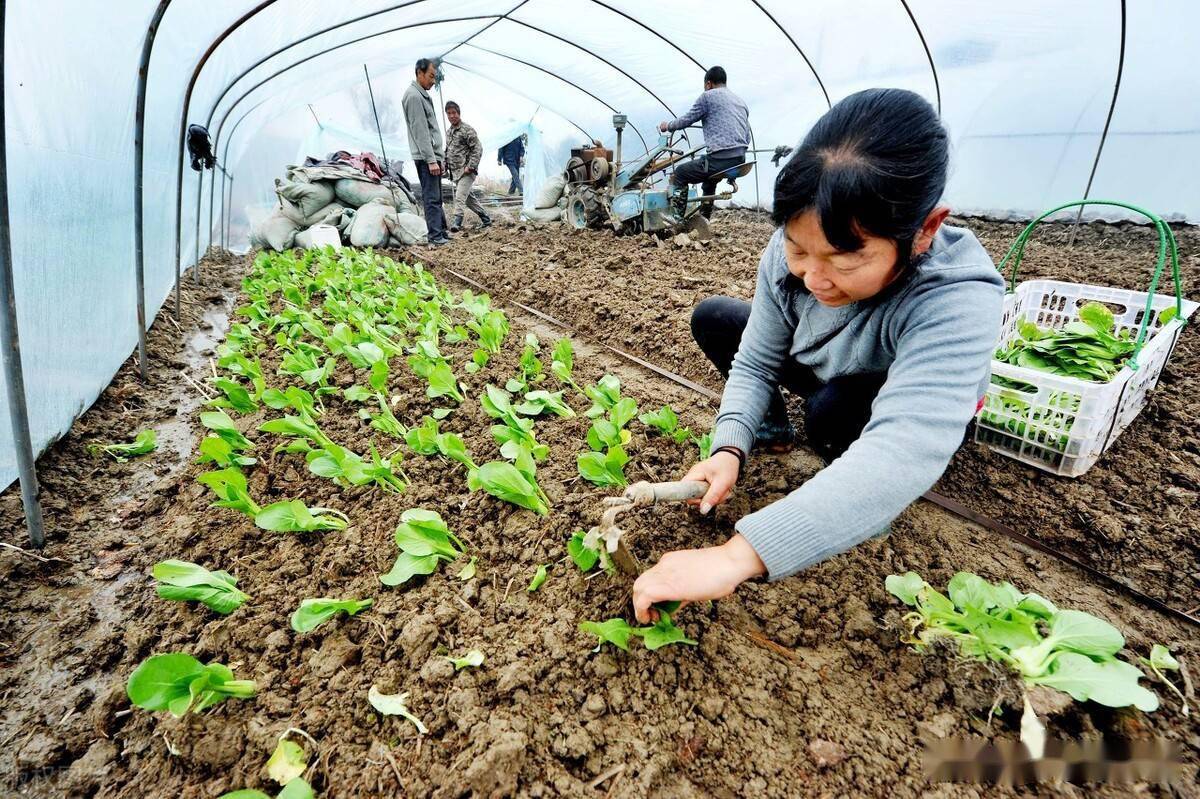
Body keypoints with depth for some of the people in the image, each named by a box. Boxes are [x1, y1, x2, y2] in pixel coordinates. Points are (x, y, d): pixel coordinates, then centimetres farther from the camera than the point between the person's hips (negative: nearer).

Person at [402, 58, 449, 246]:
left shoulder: (423, 95, 20)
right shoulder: (414, 96, -11)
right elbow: (420, 132, -18)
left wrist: (438, 156, 21)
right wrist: (431, 160, -21)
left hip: (433, 154, 10)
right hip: (426, 157, -10)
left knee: (436, 198, 13)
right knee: (432, 198, -10)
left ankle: (442, 233, 19)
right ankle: (436, 237, -10)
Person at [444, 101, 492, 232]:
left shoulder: (467, 130, -7)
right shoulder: (448, 132, 16)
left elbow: (478, 149, -12)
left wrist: (470, 167, -18)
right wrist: (445, 165, 11)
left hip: (467, 171, -8)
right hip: (455, 172, 8)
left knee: (459, 196, -18)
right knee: (468, 197, 12)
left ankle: (457, 221, -18)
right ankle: (486, 219, 22)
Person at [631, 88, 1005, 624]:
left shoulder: (959, 300, -42)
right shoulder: (790, 253, -27)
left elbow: (903, 454, -55)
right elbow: (755, 364, -18)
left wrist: (736, 556, -64)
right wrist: (730, 448, -38)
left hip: (919, 412, -4)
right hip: (827, 375, 5)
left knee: (835, 409, -37)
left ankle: (860, 490, -4)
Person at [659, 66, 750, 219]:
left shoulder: (708, 96, 2)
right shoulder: (740, 101, 25)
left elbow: (687, 120, 5)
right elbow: (747, 137, 24)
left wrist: (668, 126, 23)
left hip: (720, 159, -8)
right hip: (740, 160, 8)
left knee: (679, 174, 8)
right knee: (709, 178, 36)